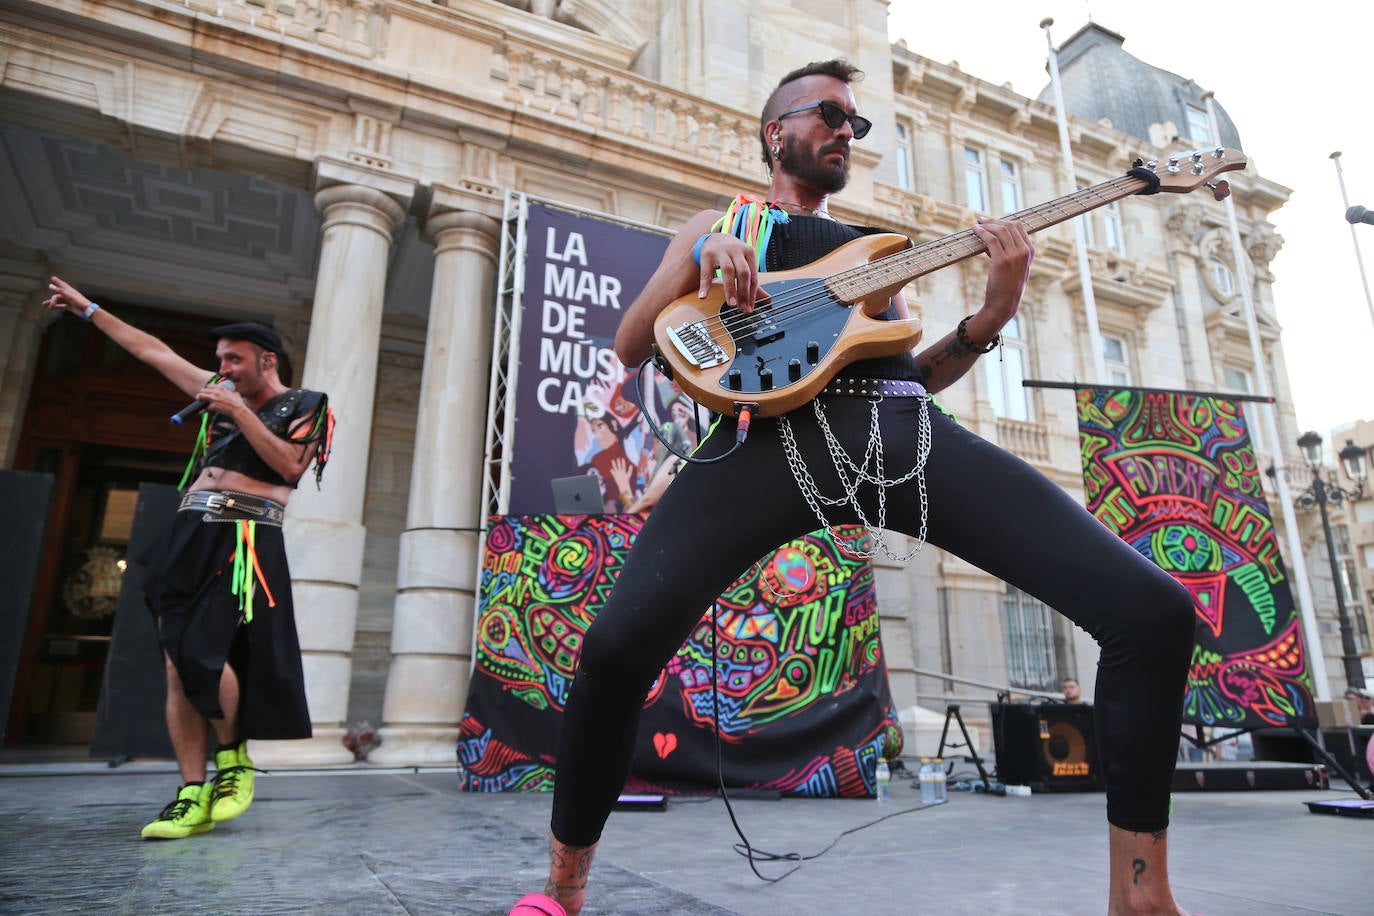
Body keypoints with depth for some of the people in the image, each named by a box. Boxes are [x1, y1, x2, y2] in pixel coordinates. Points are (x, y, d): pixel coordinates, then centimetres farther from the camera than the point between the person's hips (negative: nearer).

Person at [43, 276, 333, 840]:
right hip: (189, 537, 6)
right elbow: (151, 350, 30)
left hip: (243, 543, -6)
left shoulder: (304, 407, 5)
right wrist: (89, 310, 37)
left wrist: (238, 412, -11)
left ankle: (232, 755, 5)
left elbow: (290, 464, -12)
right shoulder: (221, 392, 21)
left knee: (204, 656, -20)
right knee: (177, 668, -2)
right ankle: (193, 798, 1)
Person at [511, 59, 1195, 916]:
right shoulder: (717, 225, 27)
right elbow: (630, 348, 16)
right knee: (620, 643, -26)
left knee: (1154, 609, -11)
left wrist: (991, 316, 7)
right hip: (776, 430, -3)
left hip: (905, 429, 4)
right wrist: (706, 268, -1)